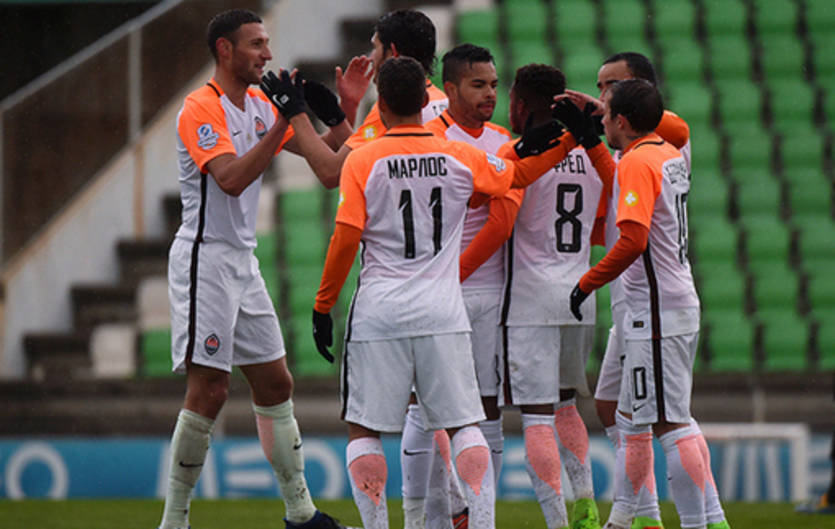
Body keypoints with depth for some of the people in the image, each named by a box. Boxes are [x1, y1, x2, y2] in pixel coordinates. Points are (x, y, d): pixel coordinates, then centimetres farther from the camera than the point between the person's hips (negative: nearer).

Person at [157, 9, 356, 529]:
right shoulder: (201, 109, -13)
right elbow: (231, 178, -26)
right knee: (209, 390, -11)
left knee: (276, 384, 11)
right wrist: (281, 125, -28)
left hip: (244, 261, 9)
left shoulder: (260, 105, 12)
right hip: (205, 257, -9)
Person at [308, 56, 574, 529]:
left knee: (363, 428, 6)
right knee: (464, 425, 6)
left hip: (379, 312, -2)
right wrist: (569, 142, 28)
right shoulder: (460, 157, 2)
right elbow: (518, 175, 18)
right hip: (443, 311, 2)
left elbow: (346, 240, -8)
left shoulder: (362, 161, -5)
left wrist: (323, 306, 0)